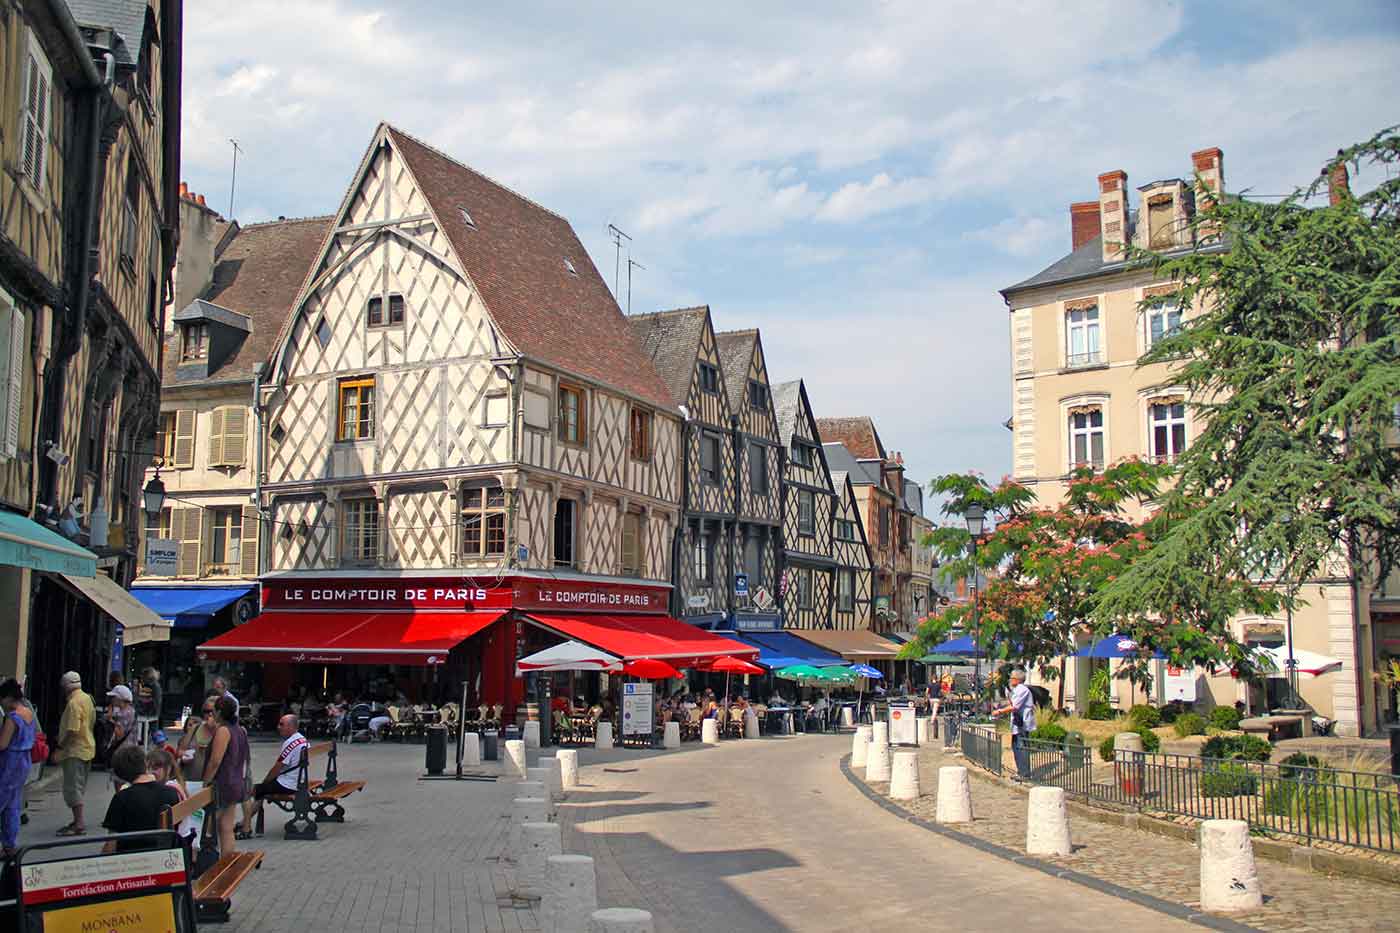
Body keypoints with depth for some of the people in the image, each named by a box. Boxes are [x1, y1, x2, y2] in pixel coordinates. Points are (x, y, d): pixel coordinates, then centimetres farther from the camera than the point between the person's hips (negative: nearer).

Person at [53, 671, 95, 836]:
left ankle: (79, 825, -8)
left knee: (72, 788, -7)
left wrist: (60, 747, -17)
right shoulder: (88, 699, 11)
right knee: (78, 787, 16)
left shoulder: (73, 703, -18)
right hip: (87, 748, 10)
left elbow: (73, 730, -25)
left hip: (75, 750, -10)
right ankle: (78, 821, 23)